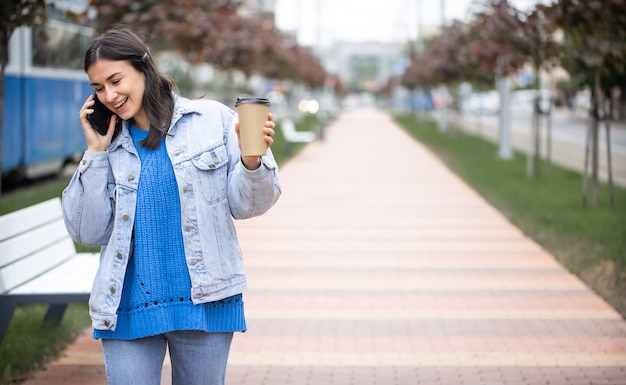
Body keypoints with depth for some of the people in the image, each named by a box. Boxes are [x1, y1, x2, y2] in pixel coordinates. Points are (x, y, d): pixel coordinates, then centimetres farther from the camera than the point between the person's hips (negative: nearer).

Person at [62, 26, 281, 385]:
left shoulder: (212, 119, 0)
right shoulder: (108, 143, 7)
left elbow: (244, 205, -1)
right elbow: (89, 233, 1)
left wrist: (252, 160, -21)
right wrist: (96, 152, -3)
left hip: (205, 301, -1)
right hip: (129, 308, 2)